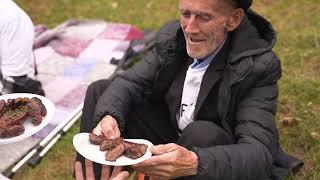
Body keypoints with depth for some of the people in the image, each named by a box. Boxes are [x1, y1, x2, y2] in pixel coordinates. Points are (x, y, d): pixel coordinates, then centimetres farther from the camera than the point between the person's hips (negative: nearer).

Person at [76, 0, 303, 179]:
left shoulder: (259, 66, -25)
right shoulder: (173, 36, -9)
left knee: (201, 134, -38)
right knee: (99, 91, -2)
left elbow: (260, 153, -32)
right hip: (171, 138, 5)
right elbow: (129, 82, -4)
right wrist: (109, 117, -28)